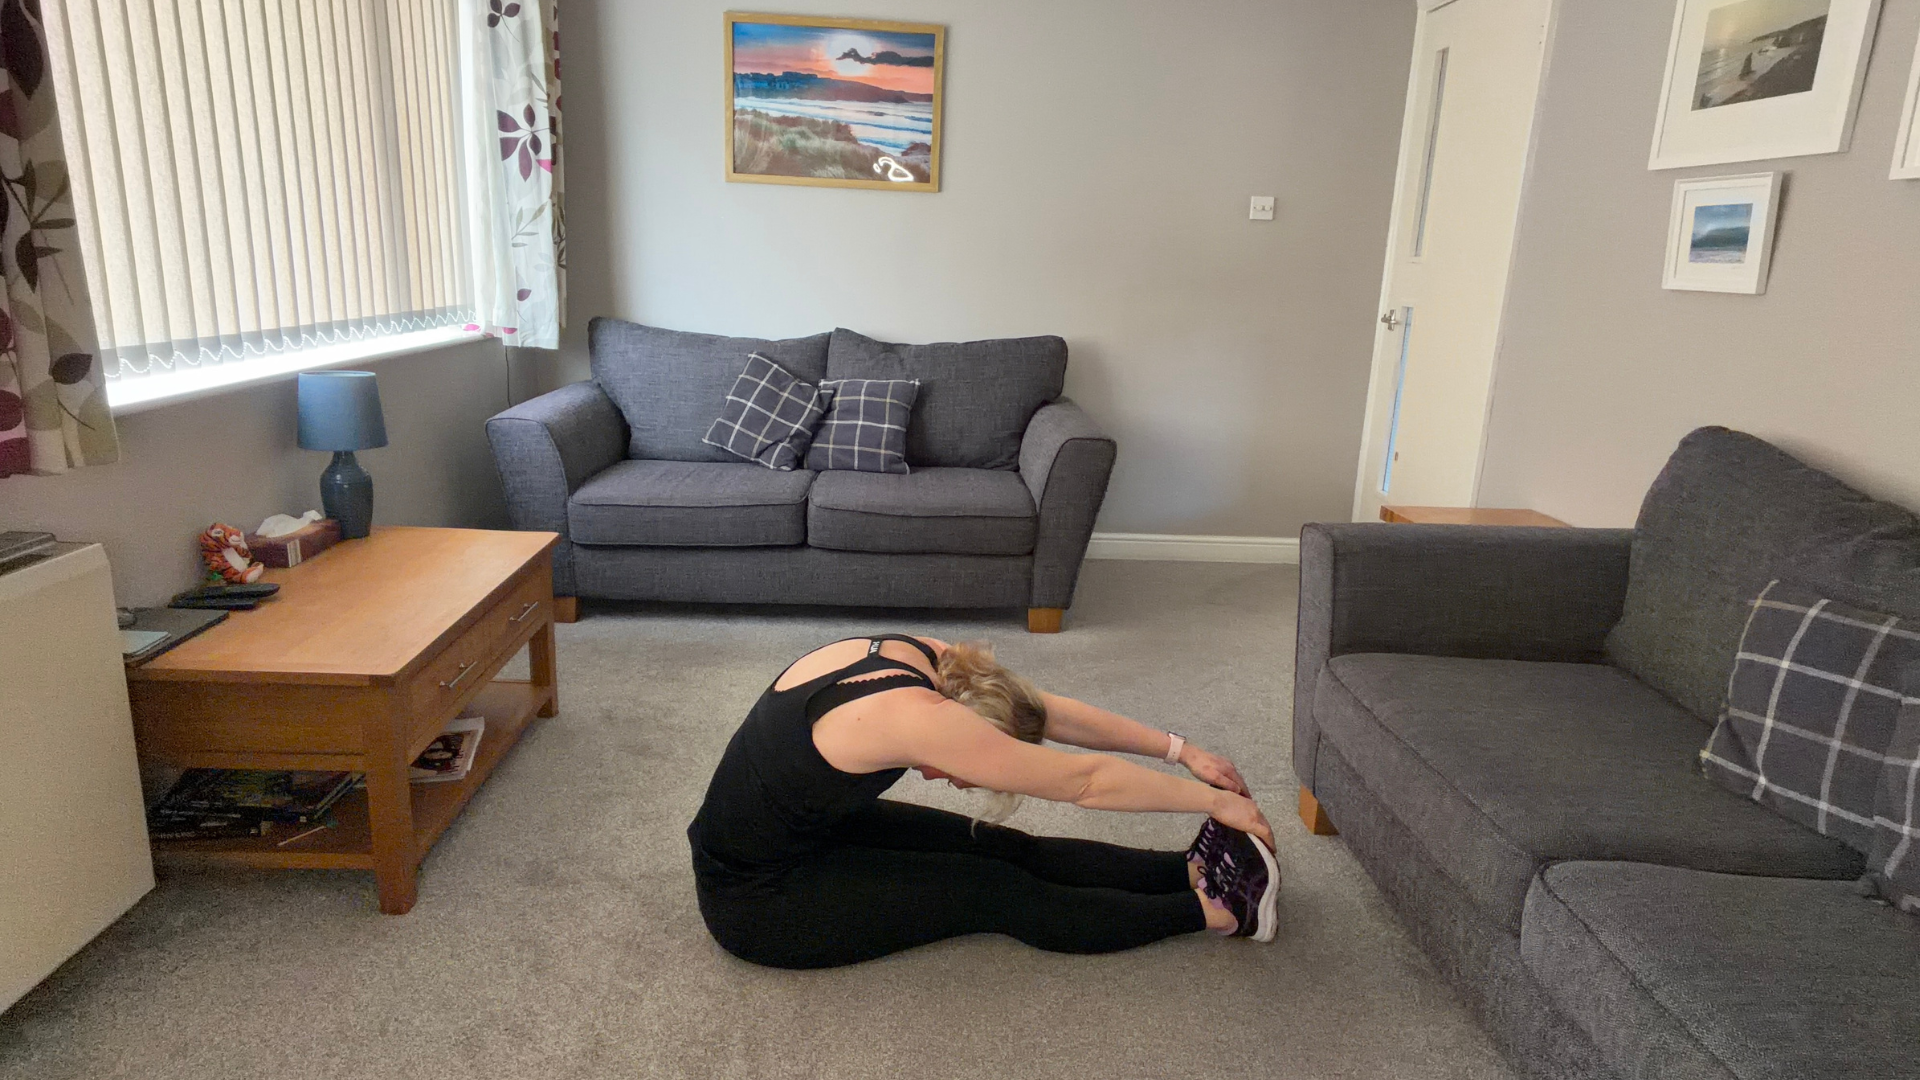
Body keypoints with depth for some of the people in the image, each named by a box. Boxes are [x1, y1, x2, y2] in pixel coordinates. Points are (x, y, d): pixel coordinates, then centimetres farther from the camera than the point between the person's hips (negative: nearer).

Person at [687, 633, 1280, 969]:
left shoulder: (921, 656, -8)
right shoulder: (918, 717, -32)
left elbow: (1053, 712, -1)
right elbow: (1083, 781, -26)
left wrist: (1181, 750, 0)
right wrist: (1213, 799, -14)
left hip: (808, 825, 8)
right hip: (759, 903, -8)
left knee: (1003, 849, -1)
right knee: (998, 892, -10)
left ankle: (1194, 870, 2)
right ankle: (1215, 908, -4)